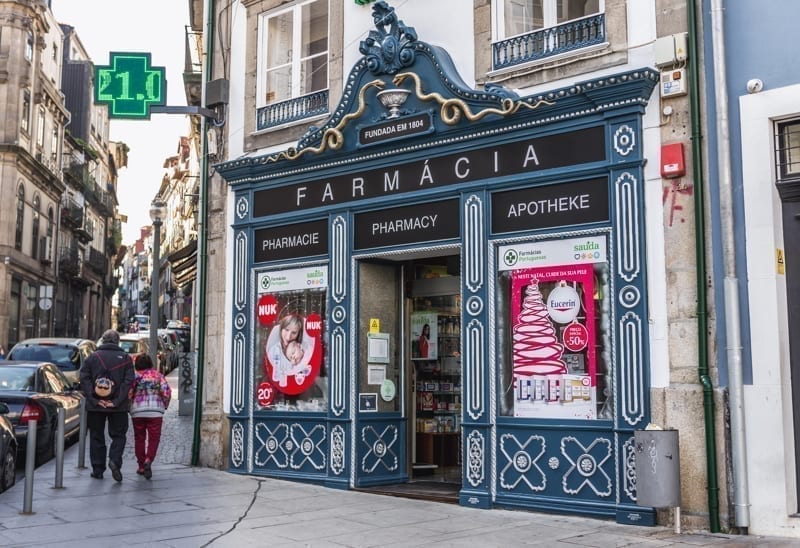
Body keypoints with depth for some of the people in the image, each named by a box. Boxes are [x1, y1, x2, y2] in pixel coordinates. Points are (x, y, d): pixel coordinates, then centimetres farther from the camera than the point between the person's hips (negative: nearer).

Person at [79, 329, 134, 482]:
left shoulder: (93, 357, 3)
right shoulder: (125, 358, 1)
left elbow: (84, 379, -4)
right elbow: (128, 381, -8)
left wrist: (93, 399, -7)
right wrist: (117, 401, -10)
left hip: (95, 406, 1)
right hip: (118, 406, -1)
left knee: (96, 437, 11)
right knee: (118, 435, 10)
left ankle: (98, 470, 14)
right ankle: (115, 461, -12)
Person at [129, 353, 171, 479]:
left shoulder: (135, 376, 6)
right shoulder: (158, 375, 6)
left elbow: (128, 393, -5)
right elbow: (166, 392, -2)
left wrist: (128, 407, 10)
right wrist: (164, 405, 12)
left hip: (137, 411, 1)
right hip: (155, 411, -1)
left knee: (139, 438, 11)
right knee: (154, 438, 2)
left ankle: (141, 466, 15)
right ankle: (148, 460, -20)